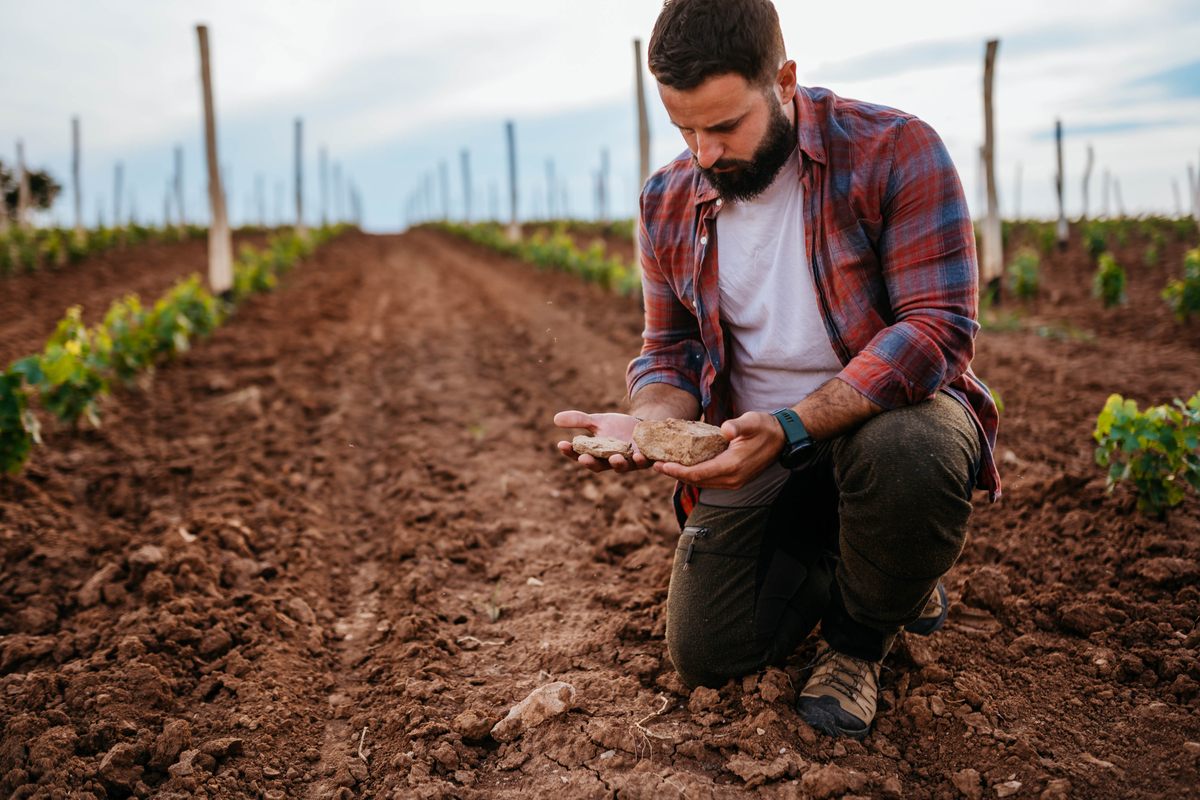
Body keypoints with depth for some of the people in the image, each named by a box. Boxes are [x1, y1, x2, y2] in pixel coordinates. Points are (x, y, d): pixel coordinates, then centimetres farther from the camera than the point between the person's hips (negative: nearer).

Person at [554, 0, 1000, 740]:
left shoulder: (896, 150, -17)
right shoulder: (668, 202, -1)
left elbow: (938, 325, -23)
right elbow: (670, 352, 6)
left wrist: (790, 428, -34)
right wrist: (647, 422, -18)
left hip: (889, 412, -3)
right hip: (752, 447, 4)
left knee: (912, 455, -40)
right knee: (705, 655, -3)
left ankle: (863, 631, -5)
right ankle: (841, 568, 26)